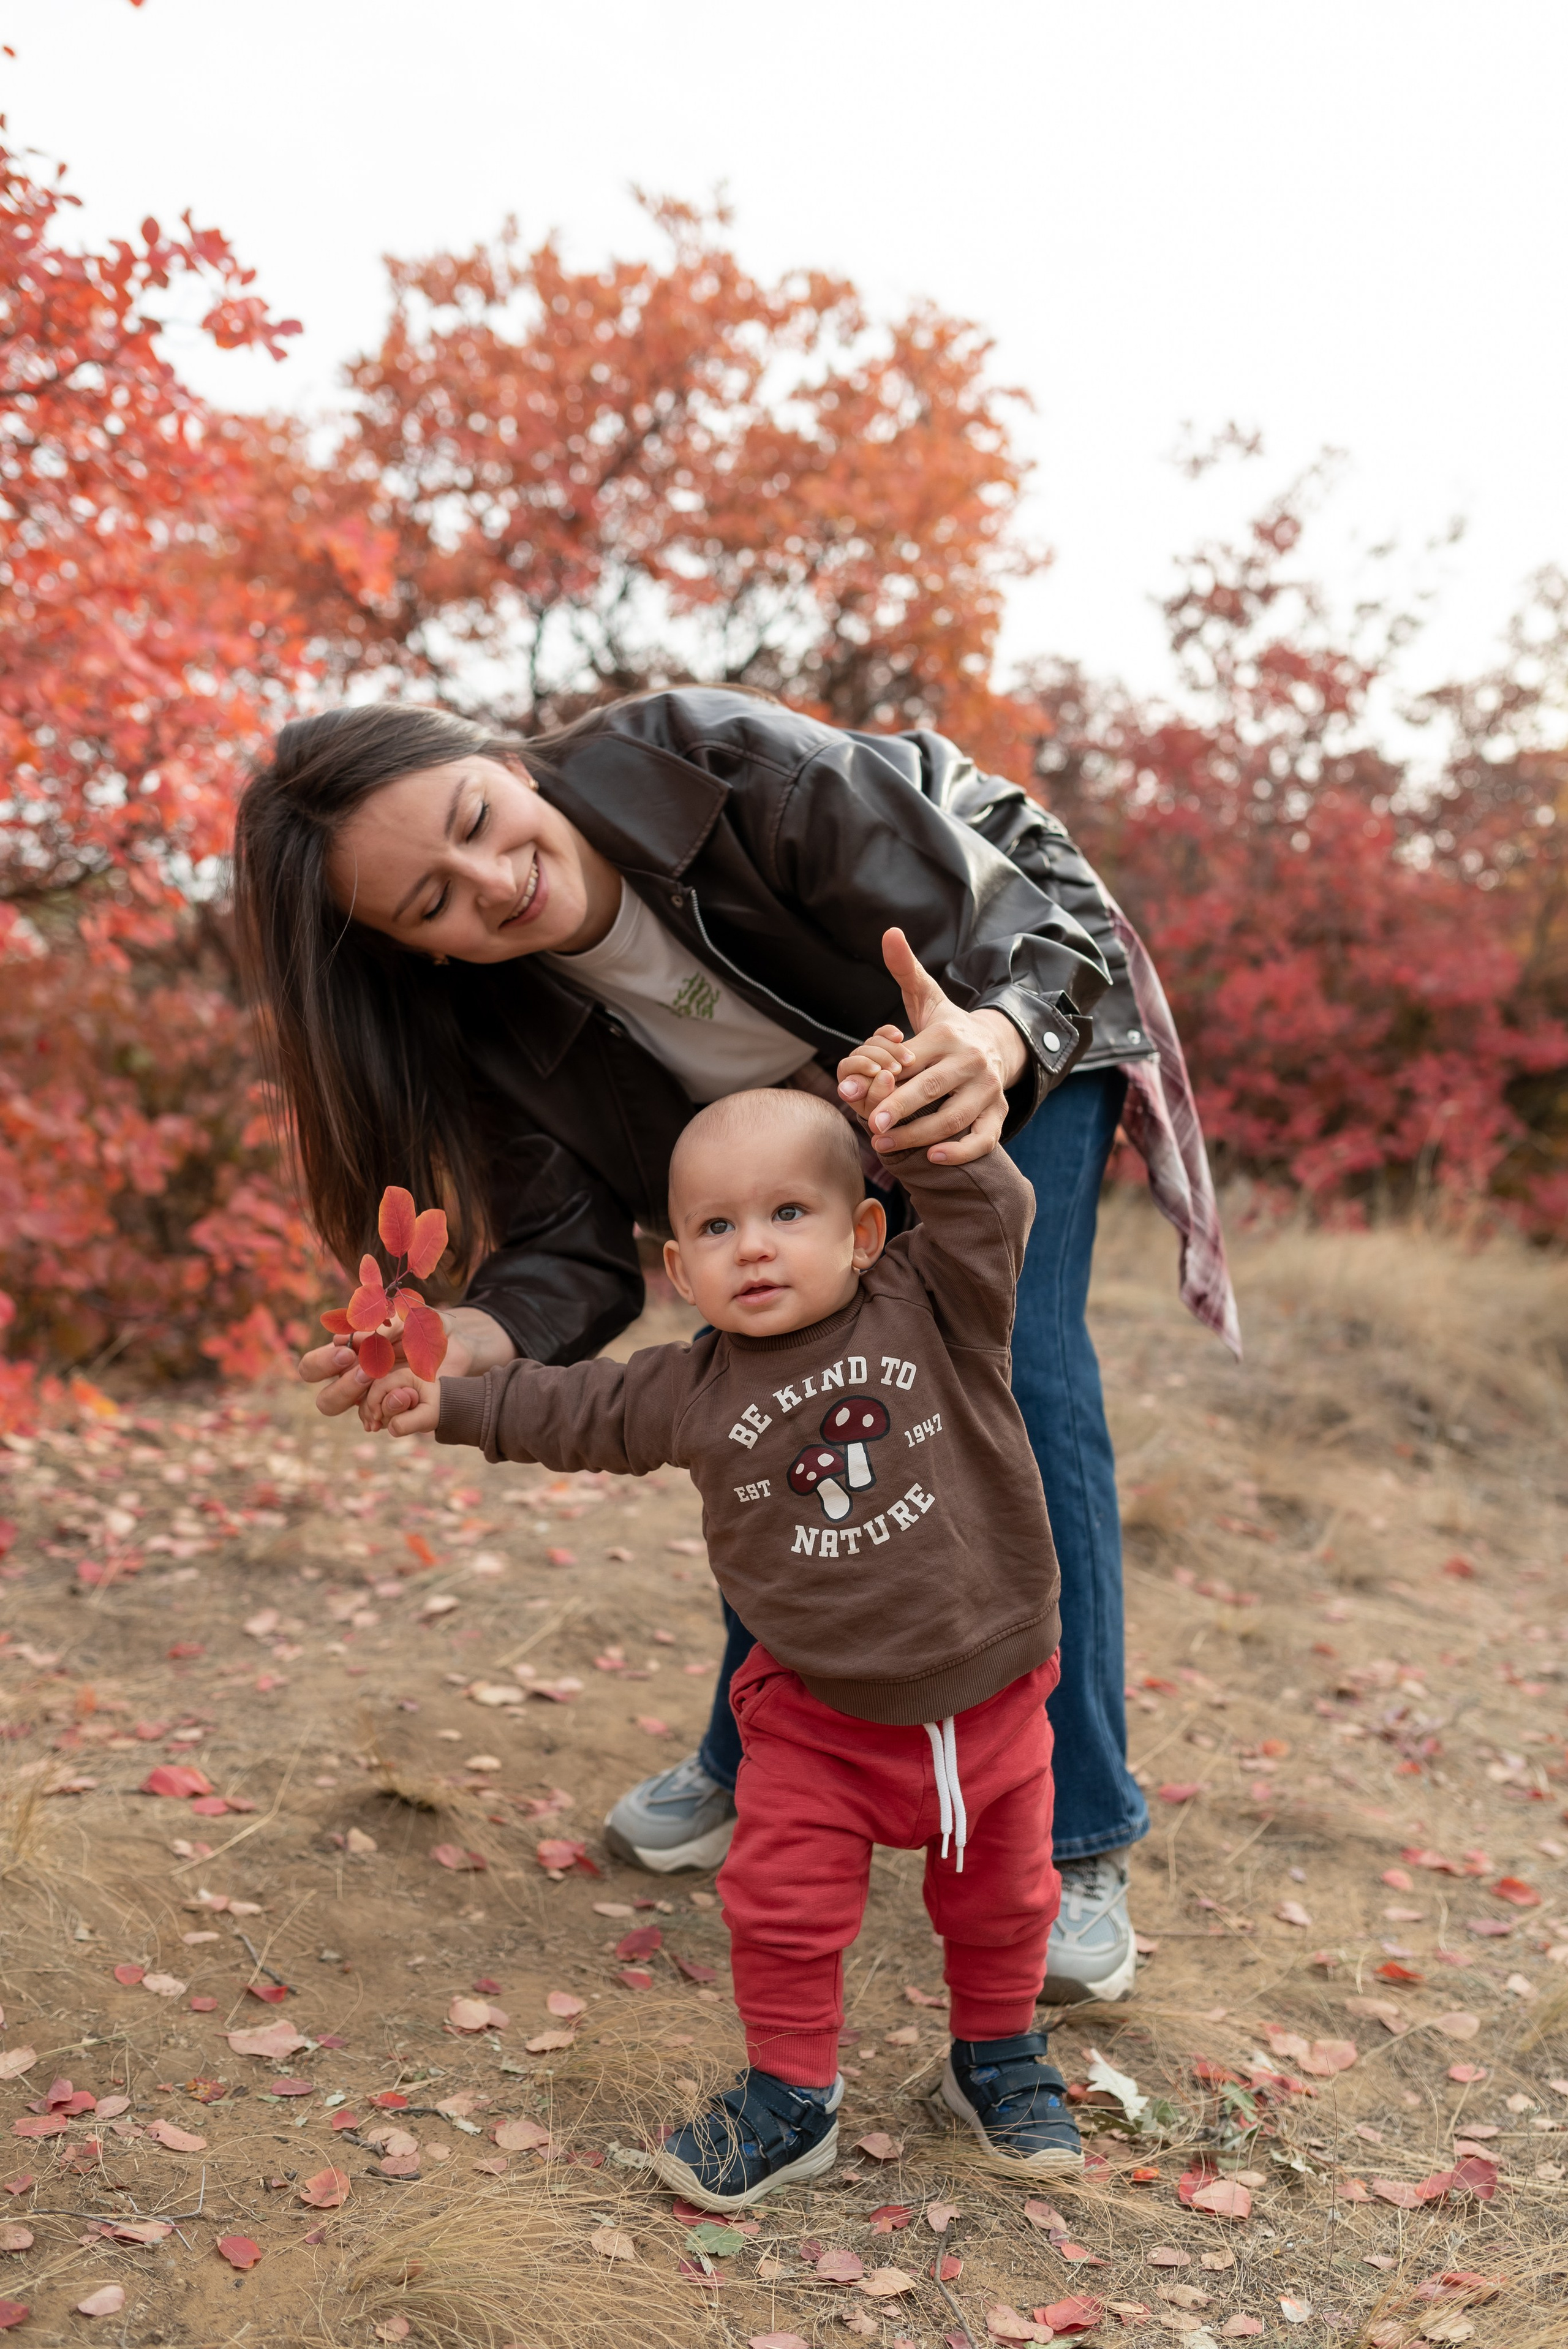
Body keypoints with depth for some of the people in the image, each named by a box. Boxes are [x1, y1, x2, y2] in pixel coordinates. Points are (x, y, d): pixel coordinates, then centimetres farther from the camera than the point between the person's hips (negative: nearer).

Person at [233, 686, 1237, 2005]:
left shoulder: (722, 763, -38)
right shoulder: (502, 1020, -24)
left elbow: (1016, 936, -34)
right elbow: (577, 1248, -24)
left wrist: (992, 1050, -57)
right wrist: (469, 1340, -46)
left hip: (1029, 996, -4)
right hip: (814, 1118, 4)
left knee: (1021, 1369, -17)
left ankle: (1078, 1841, -8)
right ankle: (755, 1770, 21)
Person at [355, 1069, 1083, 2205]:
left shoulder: (933, 1304, -10)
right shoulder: (692, 1391, -5)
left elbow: (992, 1208, -20)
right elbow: (575, 1409, 8)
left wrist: (916, 1127, -32)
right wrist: (452, 1400, 7)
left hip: (992, 1693, 0)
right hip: (819, 1713, 1)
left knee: (1001, 1898, 17)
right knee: (782, 1903, 1)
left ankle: (998, 2055, 43)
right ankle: (792, 2097, 25)